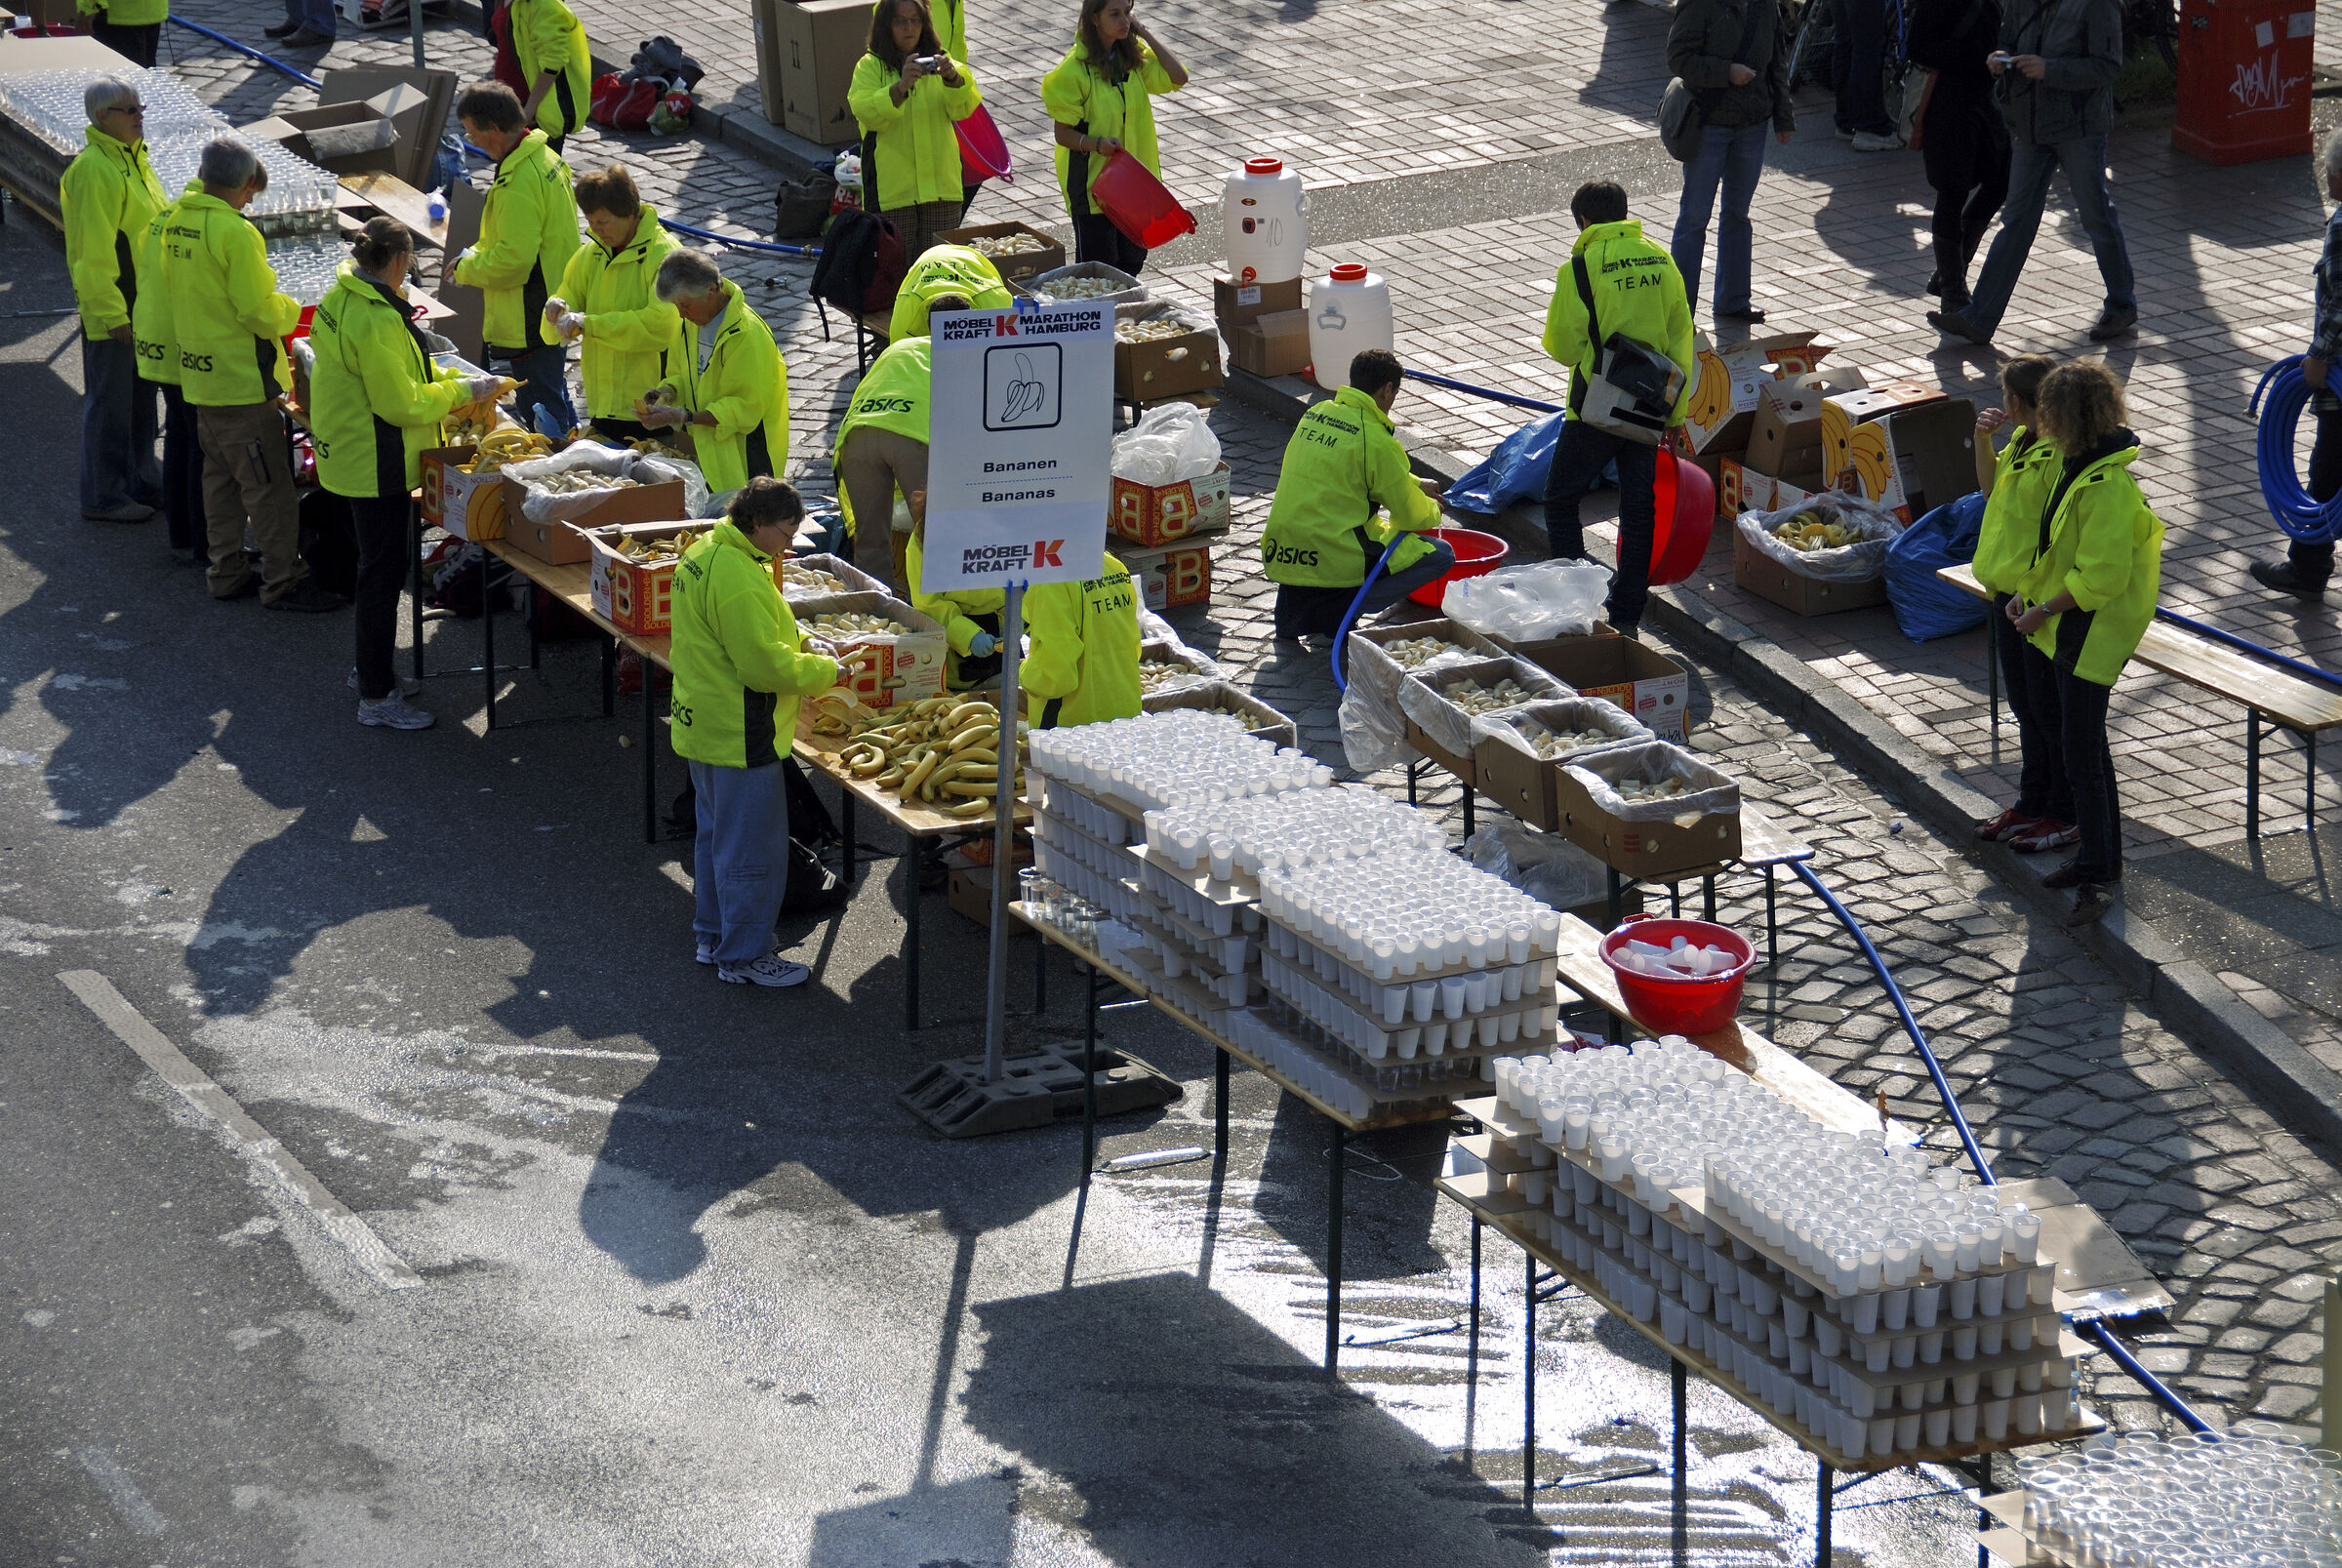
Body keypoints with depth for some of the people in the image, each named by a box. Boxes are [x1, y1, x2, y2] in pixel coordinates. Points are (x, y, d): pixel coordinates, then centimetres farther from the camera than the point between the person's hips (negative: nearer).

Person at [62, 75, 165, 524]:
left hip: (143, 305, 9)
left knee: (141, 398, 18)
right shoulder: (94, 170, -20)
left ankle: (142, 483, 30)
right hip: (111, 307, -9)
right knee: (109, 401, 0)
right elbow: (94, 251, -22)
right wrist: (111, 314, -22)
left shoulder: (132, 159, 11)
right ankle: (103, 498, 9)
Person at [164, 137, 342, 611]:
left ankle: (227, 571, 24)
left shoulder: (177, 224, 4)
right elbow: (260, 313, -22)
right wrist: (289, 311, 0)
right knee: (268, 482, -2)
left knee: (221, 475, 17)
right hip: (242, 377, -9)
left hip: (200, 373, 9)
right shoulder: (235, 232, -21)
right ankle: (283, 581, 2)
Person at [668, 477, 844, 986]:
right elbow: (765, 668, -26)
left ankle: (713, 935, 35)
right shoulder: (738, 578, -27)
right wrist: (825, 671, -12)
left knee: (716, 835, 22)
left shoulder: (705, 552, 6)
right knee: (753, 848, 0)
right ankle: (743, 957, 8)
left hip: (705, 727, 11)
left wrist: (796, 643, 7)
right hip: (739, 735, -11)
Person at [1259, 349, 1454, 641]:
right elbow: (1411, 516, -2)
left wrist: (1416, 485, 34)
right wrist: (1432, 510, 20)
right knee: (1441, 555, 3)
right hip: (1333, 560, -8)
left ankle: (1295, 601, 16)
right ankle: (1339, 611, -6)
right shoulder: (1375, 439, -13)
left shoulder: (1317, 413, 10)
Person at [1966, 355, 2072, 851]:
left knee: (2052, 712, 3)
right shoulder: (2020, 442, 7)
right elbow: (1993, 494, 23)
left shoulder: (2063, 455, -22)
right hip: (2009, 596, 10)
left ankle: (2067, 816, 15)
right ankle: (2033, 804, 33)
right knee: (2026, 709, 20)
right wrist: (1983, 443, 7)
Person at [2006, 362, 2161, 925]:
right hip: (2071, 629, 10)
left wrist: (2044, 611, -17)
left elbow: (2100, 578, -26)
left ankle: (2095, 875, 0)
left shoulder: (2107, 487, -26)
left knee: (2081, 753, -6)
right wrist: (2029, 592, 8)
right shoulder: (2077, 466, 5)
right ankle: (2101, 857, 31)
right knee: (2087, 744, 19)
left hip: (2092, 633, -10)